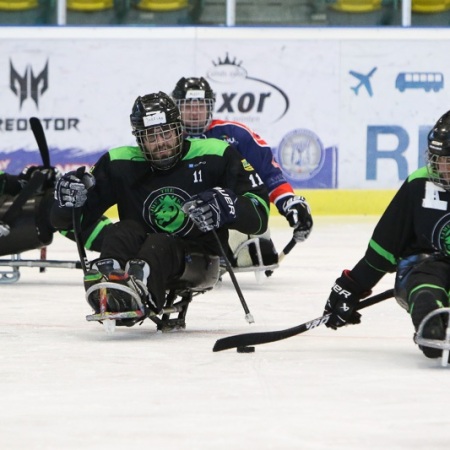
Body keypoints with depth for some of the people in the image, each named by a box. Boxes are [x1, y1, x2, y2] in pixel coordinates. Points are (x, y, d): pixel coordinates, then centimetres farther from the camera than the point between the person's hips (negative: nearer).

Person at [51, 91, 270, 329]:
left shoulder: (216, 156, -2)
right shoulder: (119, 163, 5)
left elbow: (258, 212, -5)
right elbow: (65, 221, 8)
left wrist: (228, 207, -26)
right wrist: (69, 201, -17)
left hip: (197, 262, -3)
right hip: (141, 257, 3)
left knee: (158, 246, -35)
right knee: (124, 231, -28)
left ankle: (140, 287, -71)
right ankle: (108, 276, -62)